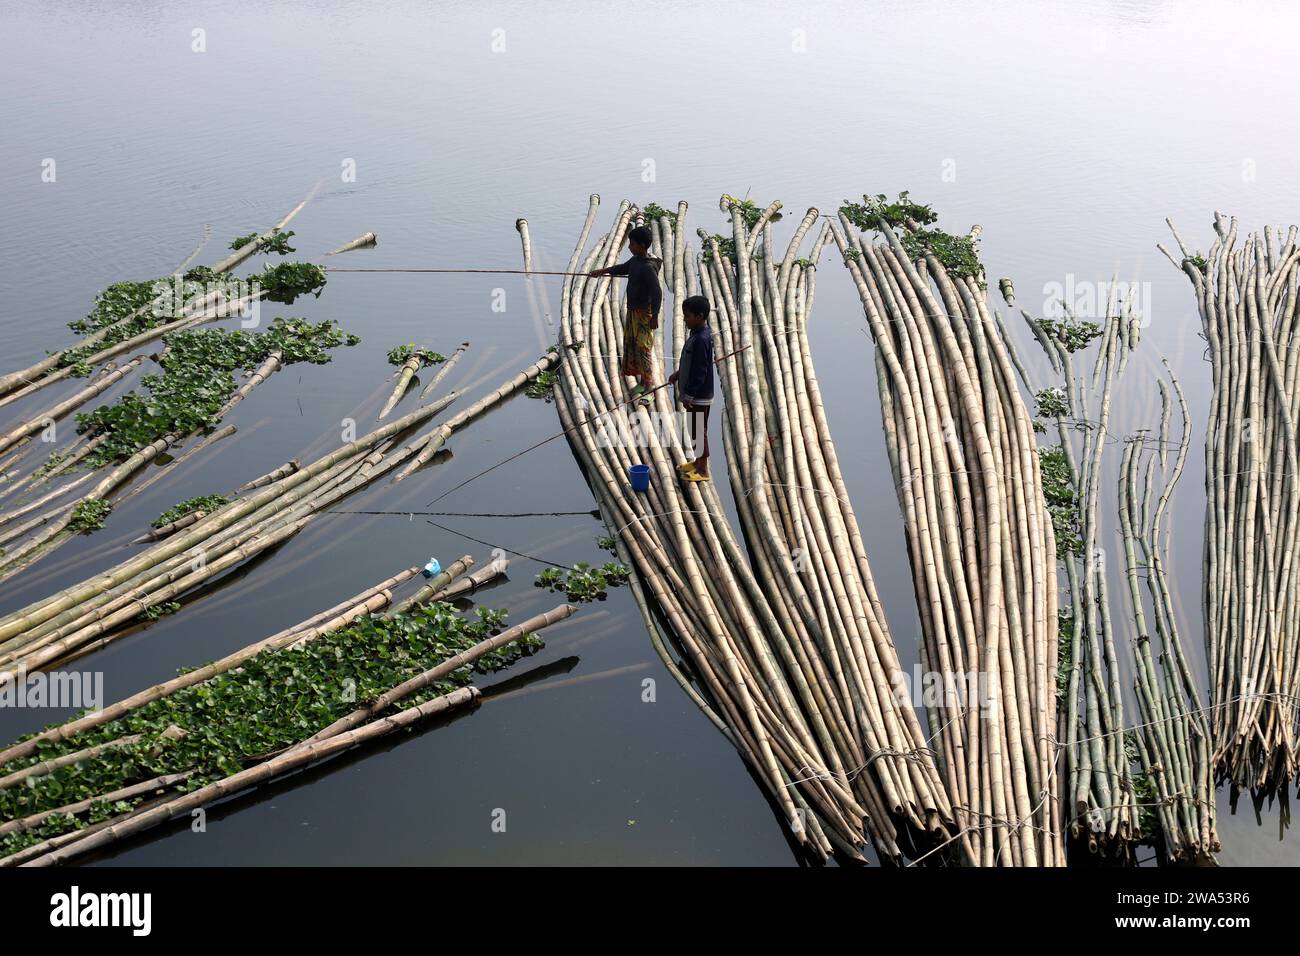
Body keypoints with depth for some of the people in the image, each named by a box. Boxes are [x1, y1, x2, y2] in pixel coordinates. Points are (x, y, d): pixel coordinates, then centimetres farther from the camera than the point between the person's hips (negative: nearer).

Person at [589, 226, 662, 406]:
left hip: (644, 313, -10)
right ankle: (641, 381, 24)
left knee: (643, 346, -4)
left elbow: (657, 293, -22)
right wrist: (602, 271, 24)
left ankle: (648, 383, 5)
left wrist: (654, 317, -20)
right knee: (630, 343, 14)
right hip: (632, 310, 10)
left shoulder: (648, 267, -23)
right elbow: (623, 268, 26)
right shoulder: (636, 260, 4)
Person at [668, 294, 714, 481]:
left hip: (698, 396, -10)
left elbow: (699, 371, -25)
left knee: (699, 431, 2)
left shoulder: (701, 340, -26)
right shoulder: (699, 333, 5)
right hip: (696, 394, 10)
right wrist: (678, 374, 23)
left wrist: (688, 396, -21)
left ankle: (703, 470, 12)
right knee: (695, 430, 21)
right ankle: (698, 462, 34)